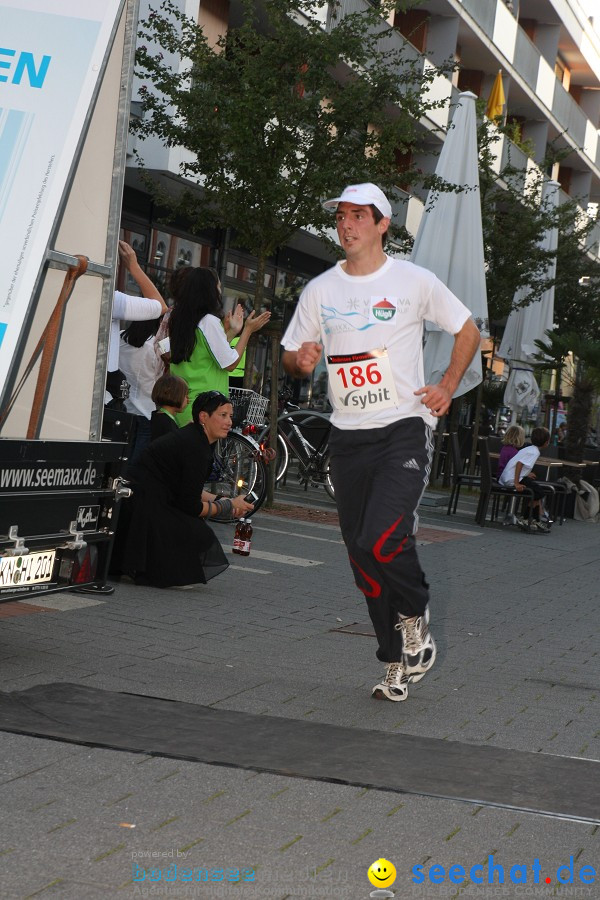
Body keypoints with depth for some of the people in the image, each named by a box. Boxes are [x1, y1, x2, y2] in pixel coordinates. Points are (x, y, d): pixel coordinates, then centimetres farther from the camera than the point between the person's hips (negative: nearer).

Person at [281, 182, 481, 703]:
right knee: (362, 554, 4)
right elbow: (292, 359, 15)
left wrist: (447, 388, 0)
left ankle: (415, 612, 10)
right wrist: (301, 361, -9)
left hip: (405, 428, -4)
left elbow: (468, 332, 11)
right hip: (348, 436, 4)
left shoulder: (415, 282, 0)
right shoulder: (320, 290, 9)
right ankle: (398, 663, 18)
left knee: (381, 539, -22)